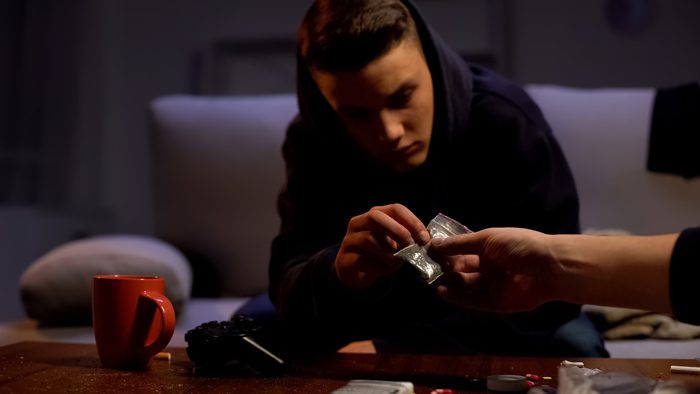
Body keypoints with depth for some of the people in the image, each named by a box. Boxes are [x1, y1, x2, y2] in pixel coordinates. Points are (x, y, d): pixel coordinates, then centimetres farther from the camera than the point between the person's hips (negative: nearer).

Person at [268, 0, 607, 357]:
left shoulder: (507, 120, -23)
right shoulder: (312, 140, -15)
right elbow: (290, 288, -21)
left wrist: (389, 350, -32)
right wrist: (341, 274, -46)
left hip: (490, 330, -2)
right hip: (380, 331, 3)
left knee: (572, 347, -28)